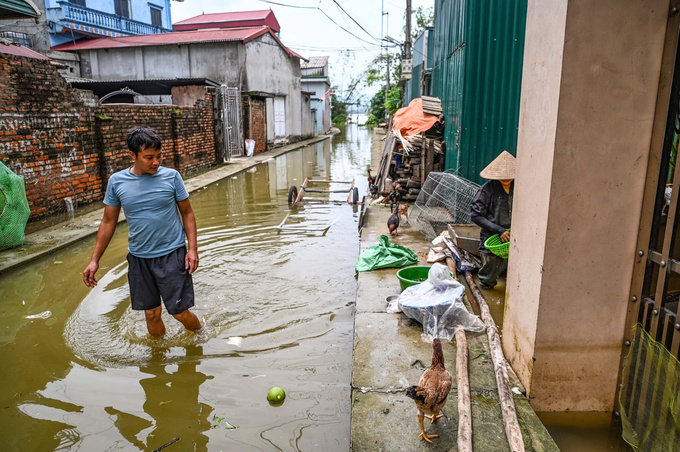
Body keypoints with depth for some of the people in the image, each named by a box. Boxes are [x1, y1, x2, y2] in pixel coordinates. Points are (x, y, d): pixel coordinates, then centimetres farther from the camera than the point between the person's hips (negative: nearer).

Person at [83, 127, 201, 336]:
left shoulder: (171, 176, -6)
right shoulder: (116, 181, -1)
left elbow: (187, 213, 1)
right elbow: (108, 222, 7)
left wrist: (193, 249, -8)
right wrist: (94, 260, 5)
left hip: (172, 255, -2)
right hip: (139, 258, 2)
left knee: (180, 312, 1)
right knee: (152, 313, 11)